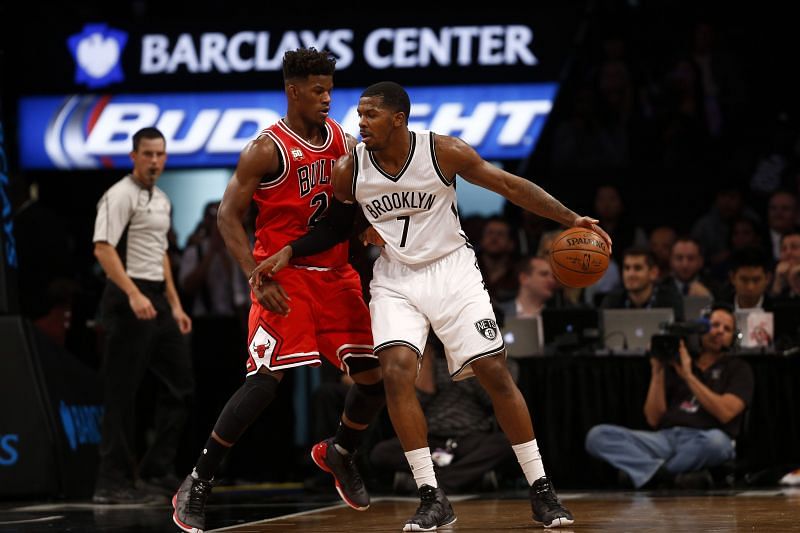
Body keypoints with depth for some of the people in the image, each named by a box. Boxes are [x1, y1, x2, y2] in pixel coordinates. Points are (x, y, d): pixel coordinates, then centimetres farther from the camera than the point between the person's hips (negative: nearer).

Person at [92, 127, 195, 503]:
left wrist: (174, 304, 20)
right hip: (128, 300, -9)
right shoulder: (120, 196, -11)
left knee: (180, 384, 9)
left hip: (157, 300, 9)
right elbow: (103, 249, -20)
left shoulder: (161, 199, 17)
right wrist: (134, 295, -30)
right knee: (122, 392, -6)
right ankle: (113, 482, -3)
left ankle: (158, 468, 16)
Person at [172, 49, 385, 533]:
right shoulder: (267, 150, -12)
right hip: (285, 276, -6)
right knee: (266, 380, -17)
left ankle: (340, 453, 31)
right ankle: (198, 485, -7)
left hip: (336, 274, 6)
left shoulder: (344, 142, 6)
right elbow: (229, 217, -12)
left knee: (377, 375, 2)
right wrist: (258, 279, -22)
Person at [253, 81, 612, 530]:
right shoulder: (349, 169, -9)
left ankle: (542, 491, 6)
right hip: (396, 278, 2)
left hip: (451, 269, -1)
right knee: (397, 371, -20)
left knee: (495, 372, -6)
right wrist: (287, 253, -5)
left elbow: (509, 185, -10)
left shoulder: (443, 151, -16)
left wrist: (570, 218, -14)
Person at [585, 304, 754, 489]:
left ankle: (651, 472, -18)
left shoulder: (738, 368, 13)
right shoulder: (673, 364, 20)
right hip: (666, 438, 3)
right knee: (598, 435, -19)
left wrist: (688, 376, -7)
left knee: (716, 440, -41)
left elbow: (725, 413, -6)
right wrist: (657, 372, 3)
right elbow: (654, 419, 11)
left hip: (703, 442, -3)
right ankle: (671, 477, -36)